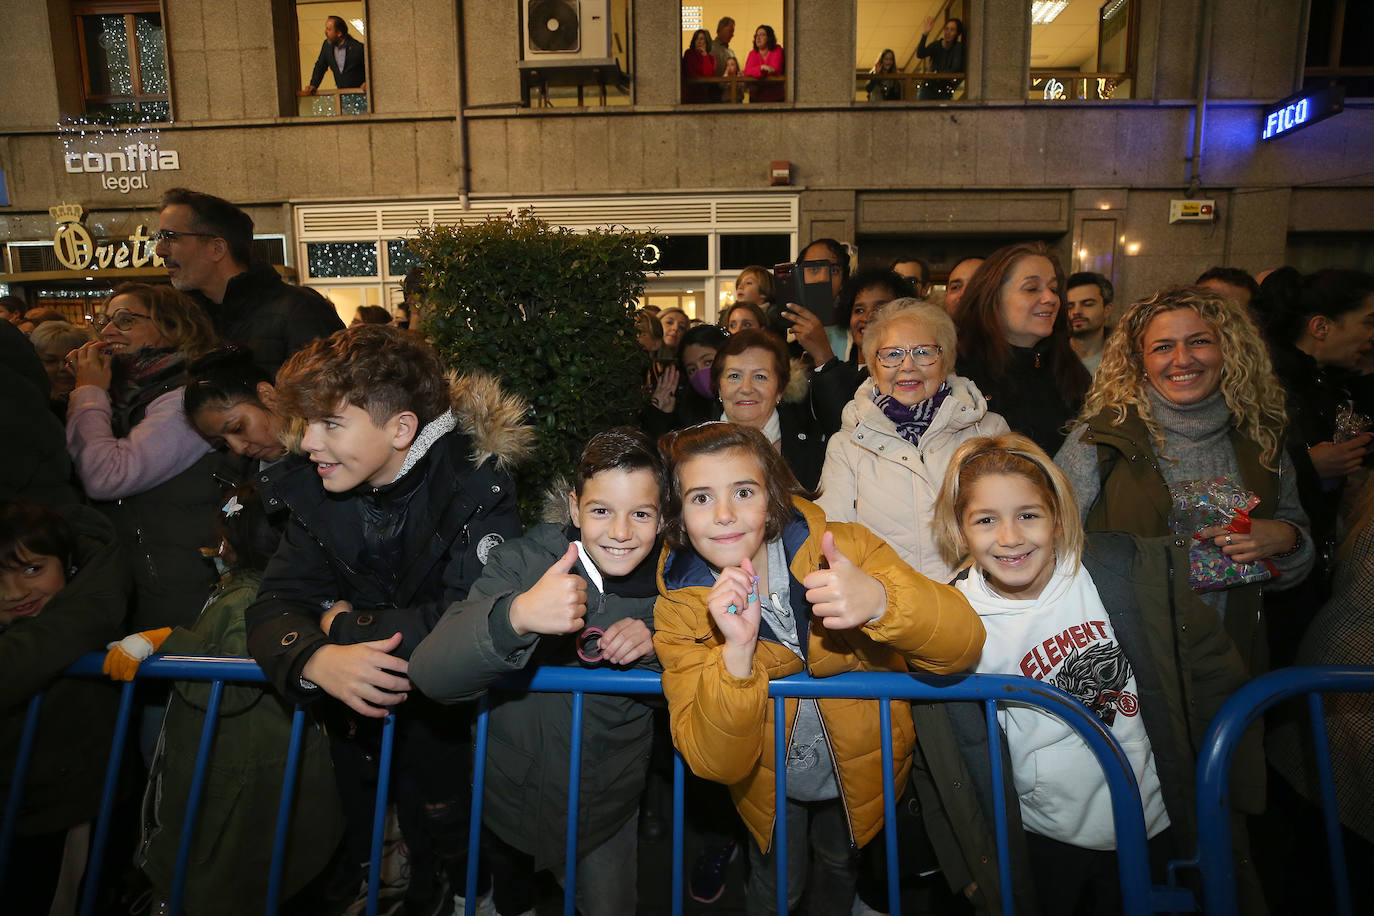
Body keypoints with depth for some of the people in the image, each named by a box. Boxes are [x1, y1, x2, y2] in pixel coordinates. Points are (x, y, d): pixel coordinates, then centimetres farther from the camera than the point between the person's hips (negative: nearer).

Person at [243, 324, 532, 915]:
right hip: (358, 702, 4)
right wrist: (316, 659, -31)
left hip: (454, 708, -4)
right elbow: (275, 603, -9)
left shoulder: (474, 483, -21)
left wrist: (346, 624, -20)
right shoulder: (317, 489, -4)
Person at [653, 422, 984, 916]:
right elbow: (717, 764, -27)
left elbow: (962, 647, -30)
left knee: (839, 865, 28)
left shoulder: (842, 547, -26)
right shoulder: (679, 611, -23)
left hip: (862, 772, 1)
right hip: (768, 785, -1)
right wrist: (736, 651, -44)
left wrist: (882, 600, -50)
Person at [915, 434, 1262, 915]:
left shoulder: (1128, 571, -14)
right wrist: (974, 868, 0)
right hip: (1044, 843, -1)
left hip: (1158, 824, 1)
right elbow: (939, 768, -4)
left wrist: (1232, 796, 2)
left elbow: (1211, 668, -1)